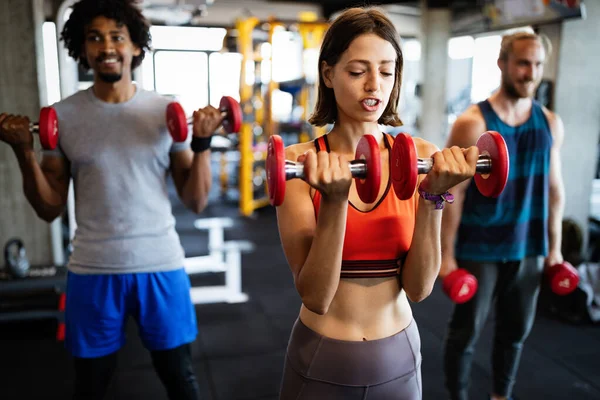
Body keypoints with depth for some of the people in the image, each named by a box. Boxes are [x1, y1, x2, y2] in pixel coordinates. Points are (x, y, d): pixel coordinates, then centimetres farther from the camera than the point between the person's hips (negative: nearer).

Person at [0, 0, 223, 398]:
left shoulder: (167, 111, -2)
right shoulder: (63, 116, 1)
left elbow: (196, 201, -3)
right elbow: (50, 208, 2)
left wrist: (202, 143, -16)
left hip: (161, 265, 0)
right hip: (93, 270, 1)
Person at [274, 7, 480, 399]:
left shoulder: (421, 157, -8)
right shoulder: (300, 163, -13)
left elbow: (419, 287, -12)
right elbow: (315, 296, -18)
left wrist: (432, 195, -24)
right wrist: (334, 200, -31)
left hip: (400, 356, 2)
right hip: (321, 358, -1)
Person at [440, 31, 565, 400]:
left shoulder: (551, 123, 2)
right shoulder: (472, 123, -13)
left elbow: (554, 189, 8)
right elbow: (453, 192, -13)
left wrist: (554, 249, 8)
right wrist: (447, 254, -13)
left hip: (528, 248, 5)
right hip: (479, 249, -4)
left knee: (517, 330, 17)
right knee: (466, 331, 8)